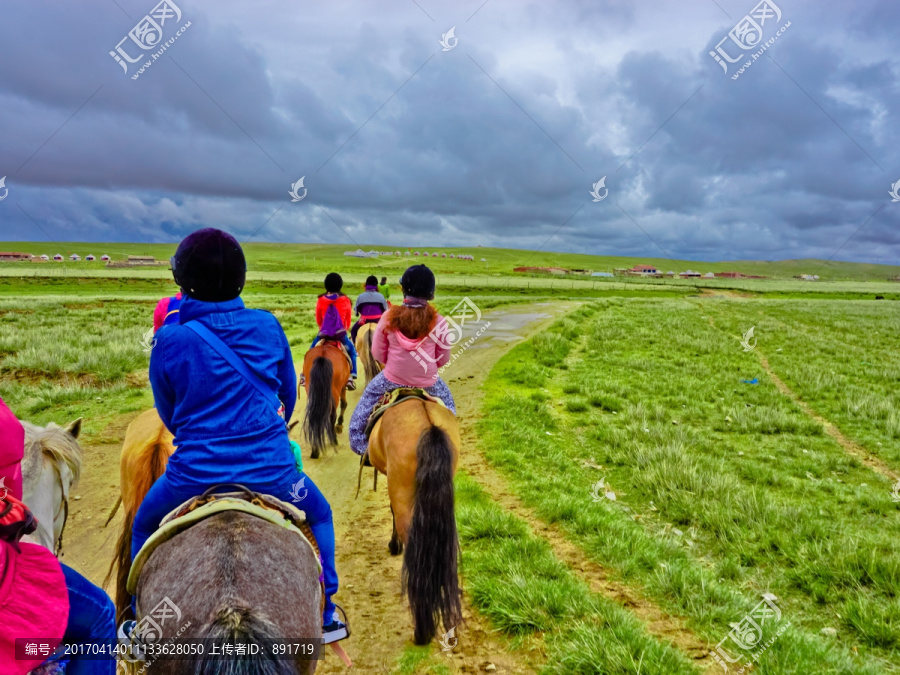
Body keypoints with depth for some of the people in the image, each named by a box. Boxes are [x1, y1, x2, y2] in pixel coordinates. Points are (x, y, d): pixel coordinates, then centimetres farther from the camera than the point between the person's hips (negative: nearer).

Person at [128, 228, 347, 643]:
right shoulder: (268, 327, -4)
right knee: (318, 514, 31)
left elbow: (169, 415, 5)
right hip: (272, 472, 1)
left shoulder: (170, 340, -8)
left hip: (194, 477, 0)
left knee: (144, 526, 32)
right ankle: (325, 615, 32)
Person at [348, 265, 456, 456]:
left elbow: (378, 353, -5)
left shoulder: (389, 317, -14)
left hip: (393, 379, 0)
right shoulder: (438, 321, -14)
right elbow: (443, 358, -4)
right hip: (428, 382, 0)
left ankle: (362, 447, 32)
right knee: (447, 402, 32)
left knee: (364, 404, 29)